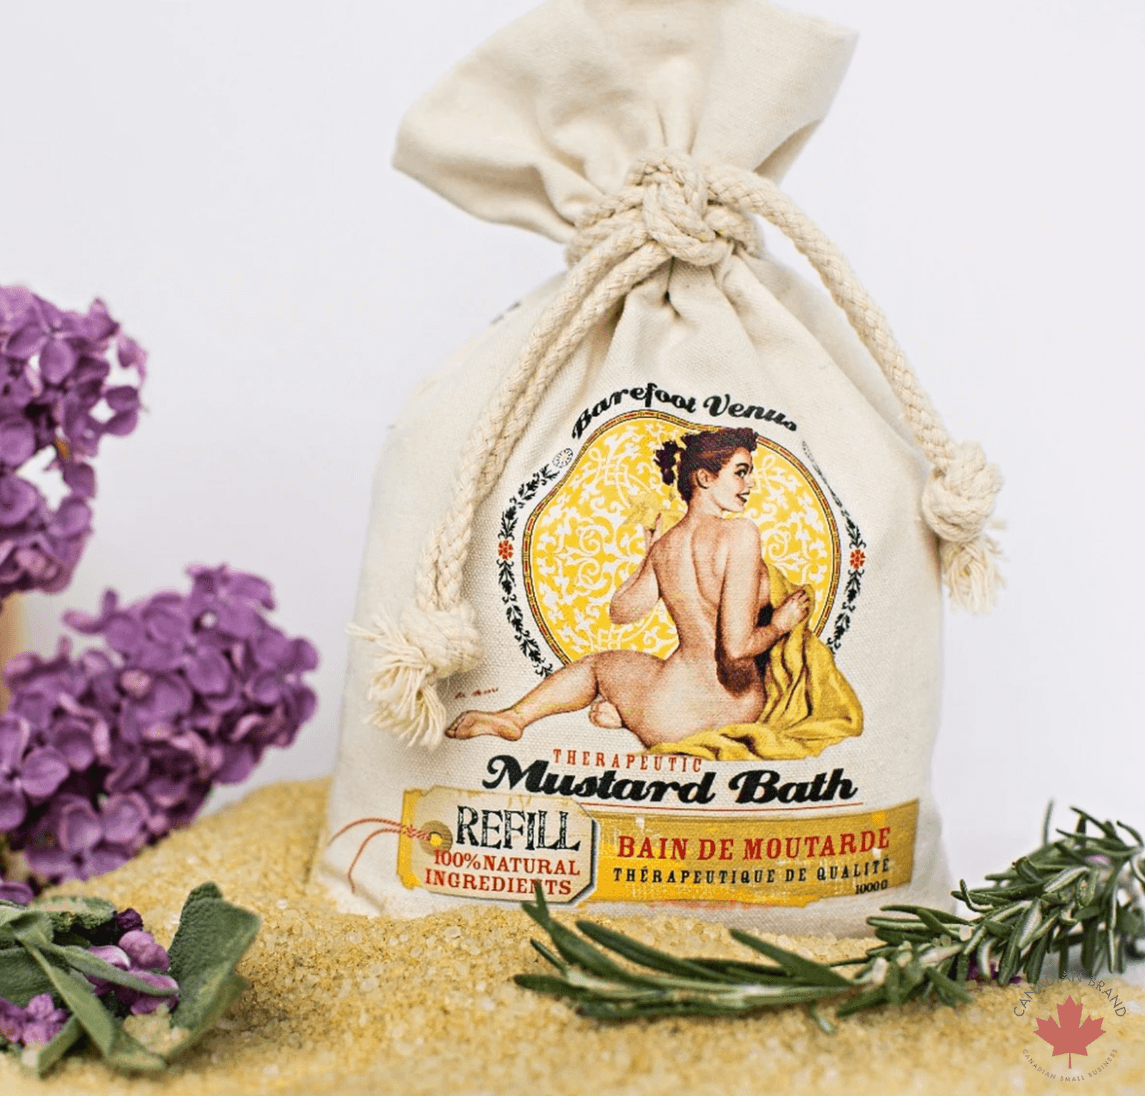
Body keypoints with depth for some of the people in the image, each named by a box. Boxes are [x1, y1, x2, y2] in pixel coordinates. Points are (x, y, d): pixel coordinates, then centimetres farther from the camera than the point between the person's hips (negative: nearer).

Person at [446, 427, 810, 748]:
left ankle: (514, 716, 17)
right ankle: (621, 711, 8)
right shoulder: (741, 533, -16)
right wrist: (779, 623, -4)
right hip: (741, 709, -1)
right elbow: (737, 648, -22)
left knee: (600, 663, 33)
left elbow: (620, 611, 17)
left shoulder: (663, 546, -1)